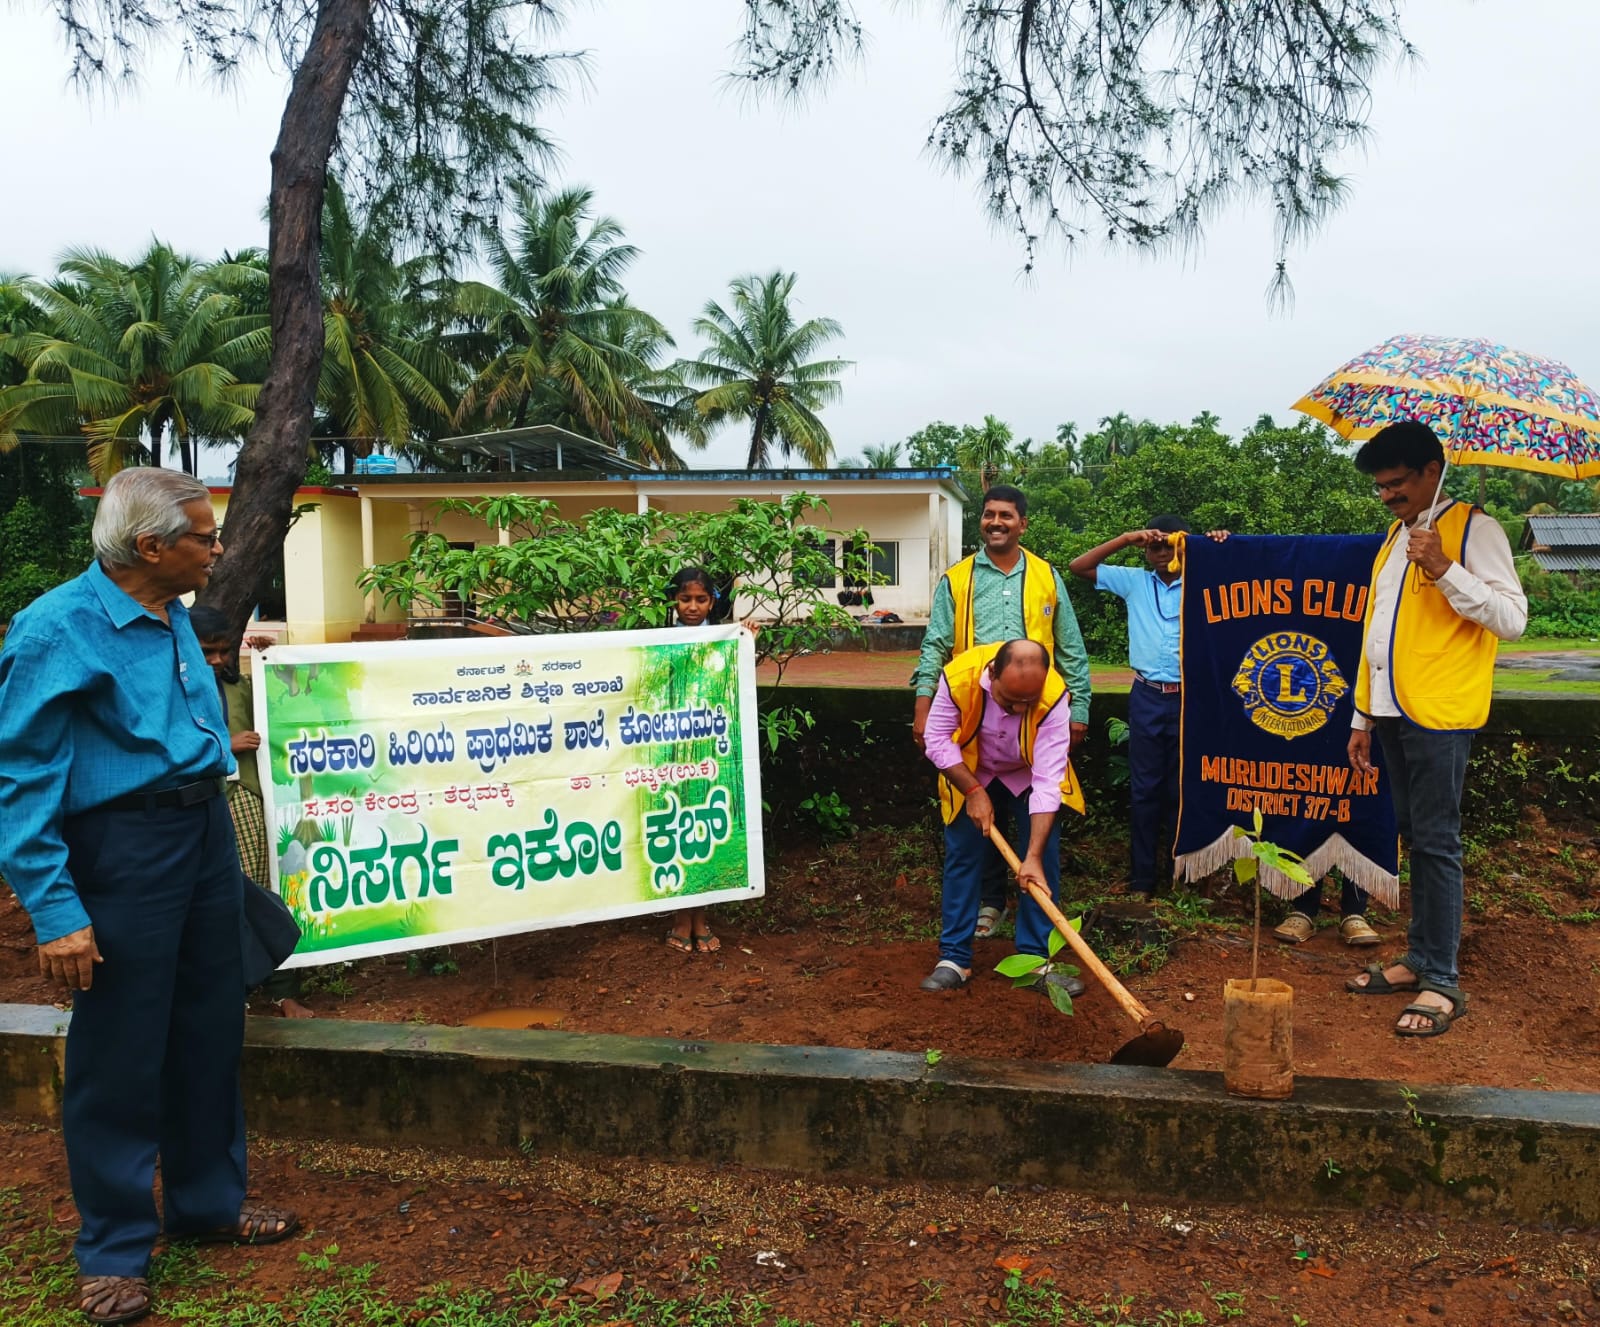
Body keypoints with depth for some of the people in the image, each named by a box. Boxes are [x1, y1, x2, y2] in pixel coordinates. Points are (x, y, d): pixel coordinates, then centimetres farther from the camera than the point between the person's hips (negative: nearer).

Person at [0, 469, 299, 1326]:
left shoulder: (172, 613, 6)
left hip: (206, 831, 8)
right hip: (123, 846, -8)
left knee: (210, 1028, 16)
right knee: (120, 1050, 5)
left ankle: (208, 1200, 35)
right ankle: (114, 1250, 23)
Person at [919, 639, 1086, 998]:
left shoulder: (1054, 698, -37)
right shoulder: (959, 676, -36)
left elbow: (1048, 781, -37)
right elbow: (937, 740, -20)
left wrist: (1033, 857, -39)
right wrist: (973, 792, -24)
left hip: (1028, 776, 0)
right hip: (970, 774, 0)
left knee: (1044, 860, -7)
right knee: (962, 857, -1)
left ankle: (1036, 959, 3)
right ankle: (954, 959, 8)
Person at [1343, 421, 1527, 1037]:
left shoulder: (1473, 529, -5)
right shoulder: (1394, 537, 19)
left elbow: (1512, 617, -14)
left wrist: (1444, 567, -23)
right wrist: (1363, 718, 19)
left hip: (1439, 715, -7)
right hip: (1392, 713, 7)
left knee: (1435, 843, -5)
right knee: (1416, 841, 12)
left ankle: (1442, 982, 2)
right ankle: (1419, 960, 20)